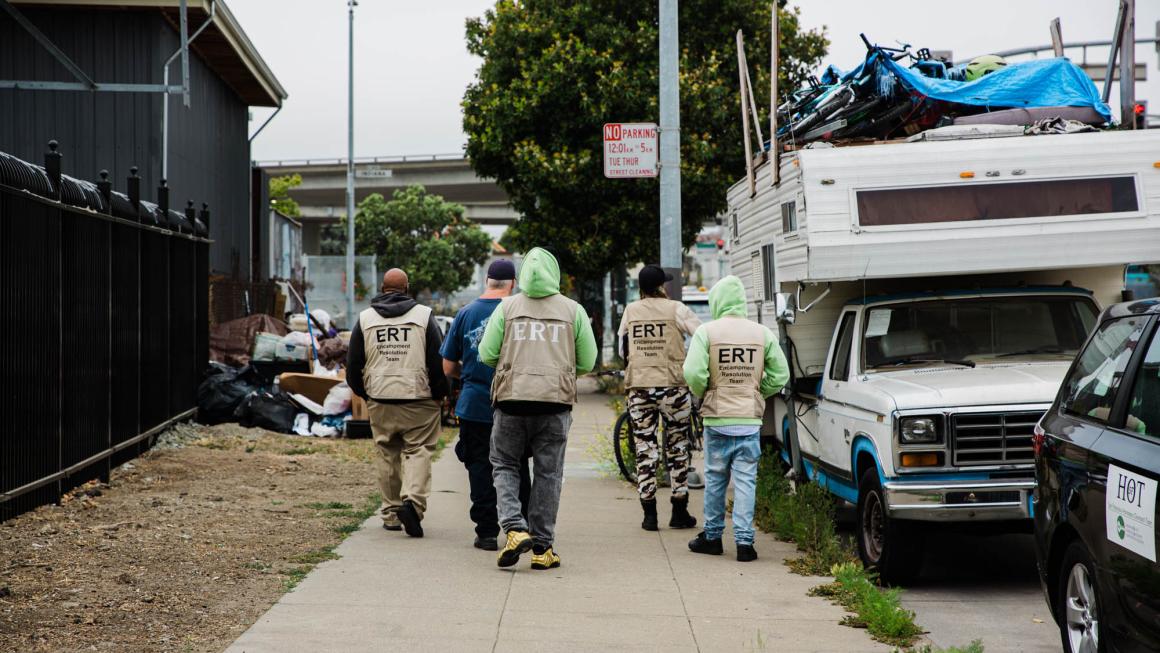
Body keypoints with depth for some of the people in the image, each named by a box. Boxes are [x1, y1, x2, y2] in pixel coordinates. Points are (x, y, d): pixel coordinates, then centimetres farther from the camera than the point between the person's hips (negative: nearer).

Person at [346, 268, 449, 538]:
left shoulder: (365, 318, 6)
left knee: (386, 455, 11)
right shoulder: (424, 316, -2)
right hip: (418, 398, -2)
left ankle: (391, 513, 14)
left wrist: (362, 391, 24)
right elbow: (438, 360, -4)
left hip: (380, 400, 3)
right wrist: (439, 393, 10)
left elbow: (353, 364, 9)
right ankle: (413, 499, -21)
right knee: (418, 451, 0)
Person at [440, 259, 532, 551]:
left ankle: (487, 532, 5)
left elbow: (448, 368, 5)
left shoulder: (465, 313, 0)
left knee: (480, 469, 7)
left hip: (474, 405, 1)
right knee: (516, 469, 12)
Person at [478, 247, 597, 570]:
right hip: (556, 400, 0)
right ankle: (542, 548, 10)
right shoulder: (573, 310, 6)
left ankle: (514, 529, -7)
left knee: (504, 465, 13)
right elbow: (588, 362, 9)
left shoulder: (507, 307, 4)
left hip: (512, 399, 0)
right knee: (548, 473, 8)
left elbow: (486, 354, 3)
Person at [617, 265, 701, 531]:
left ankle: (649, 515, 2)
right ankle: (679, 513, 9)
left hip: (638, 388, 2)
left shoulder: (630, 311, 7)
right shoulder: (675, 309, -3)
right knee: (677, 448, 8)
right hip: (673, 386, -2)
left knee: (645, 449, 5)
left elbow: (622, 350, 15)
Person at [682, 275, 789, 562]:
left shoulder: (707, 331, -6)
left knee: (715, 479, 12)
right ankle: (744, 541, -1)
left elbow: (693, 373, -15)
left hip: (717, 419, -1)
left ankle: (712, 536, 21)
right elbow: (780, 375, 3)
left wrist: (702, 395, 4)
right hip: (750, 420, 1)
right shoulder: (762, 333, 2)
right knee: (745, 481, 4)